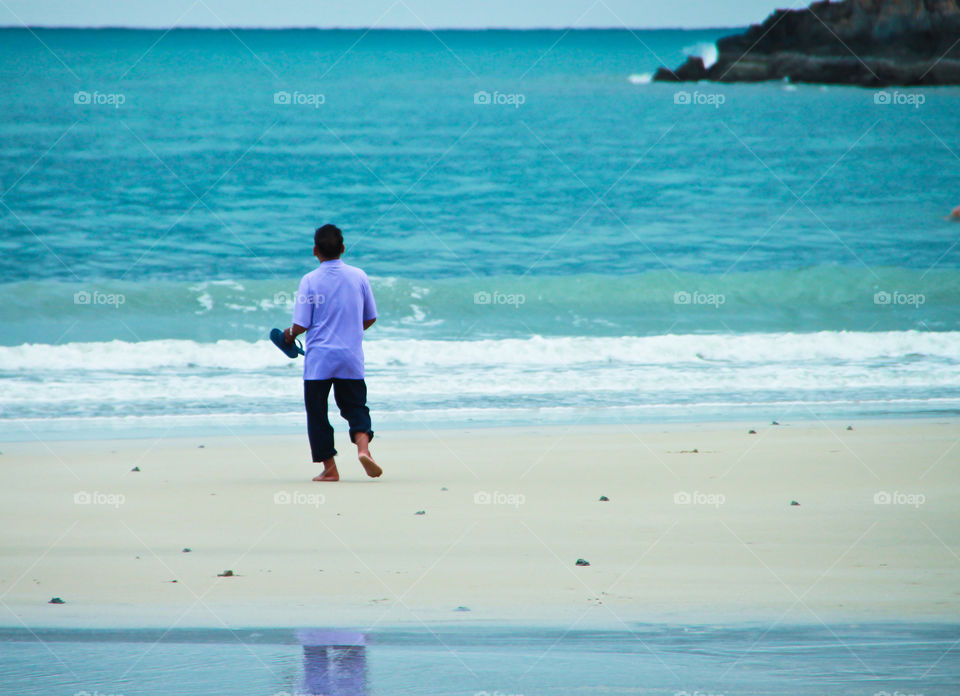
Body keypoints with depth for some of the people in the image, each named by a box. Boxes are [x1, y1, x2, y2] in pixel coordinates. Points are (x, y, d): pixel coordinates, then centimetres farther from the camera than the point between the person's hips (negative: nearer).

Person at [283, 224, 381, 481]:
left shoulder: (310, 281, -8)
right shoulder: (358, 276, 2)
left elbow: (301, 325, -9)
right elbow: (370, 318, 10)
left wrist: (289, 334, 13)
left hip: (319, 359, -2)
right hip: (351, 357, 2)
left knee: (317, 412, 7)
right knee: (355, 406, 12)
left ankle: (329, 467, 5)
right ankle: (363, 447, -15)